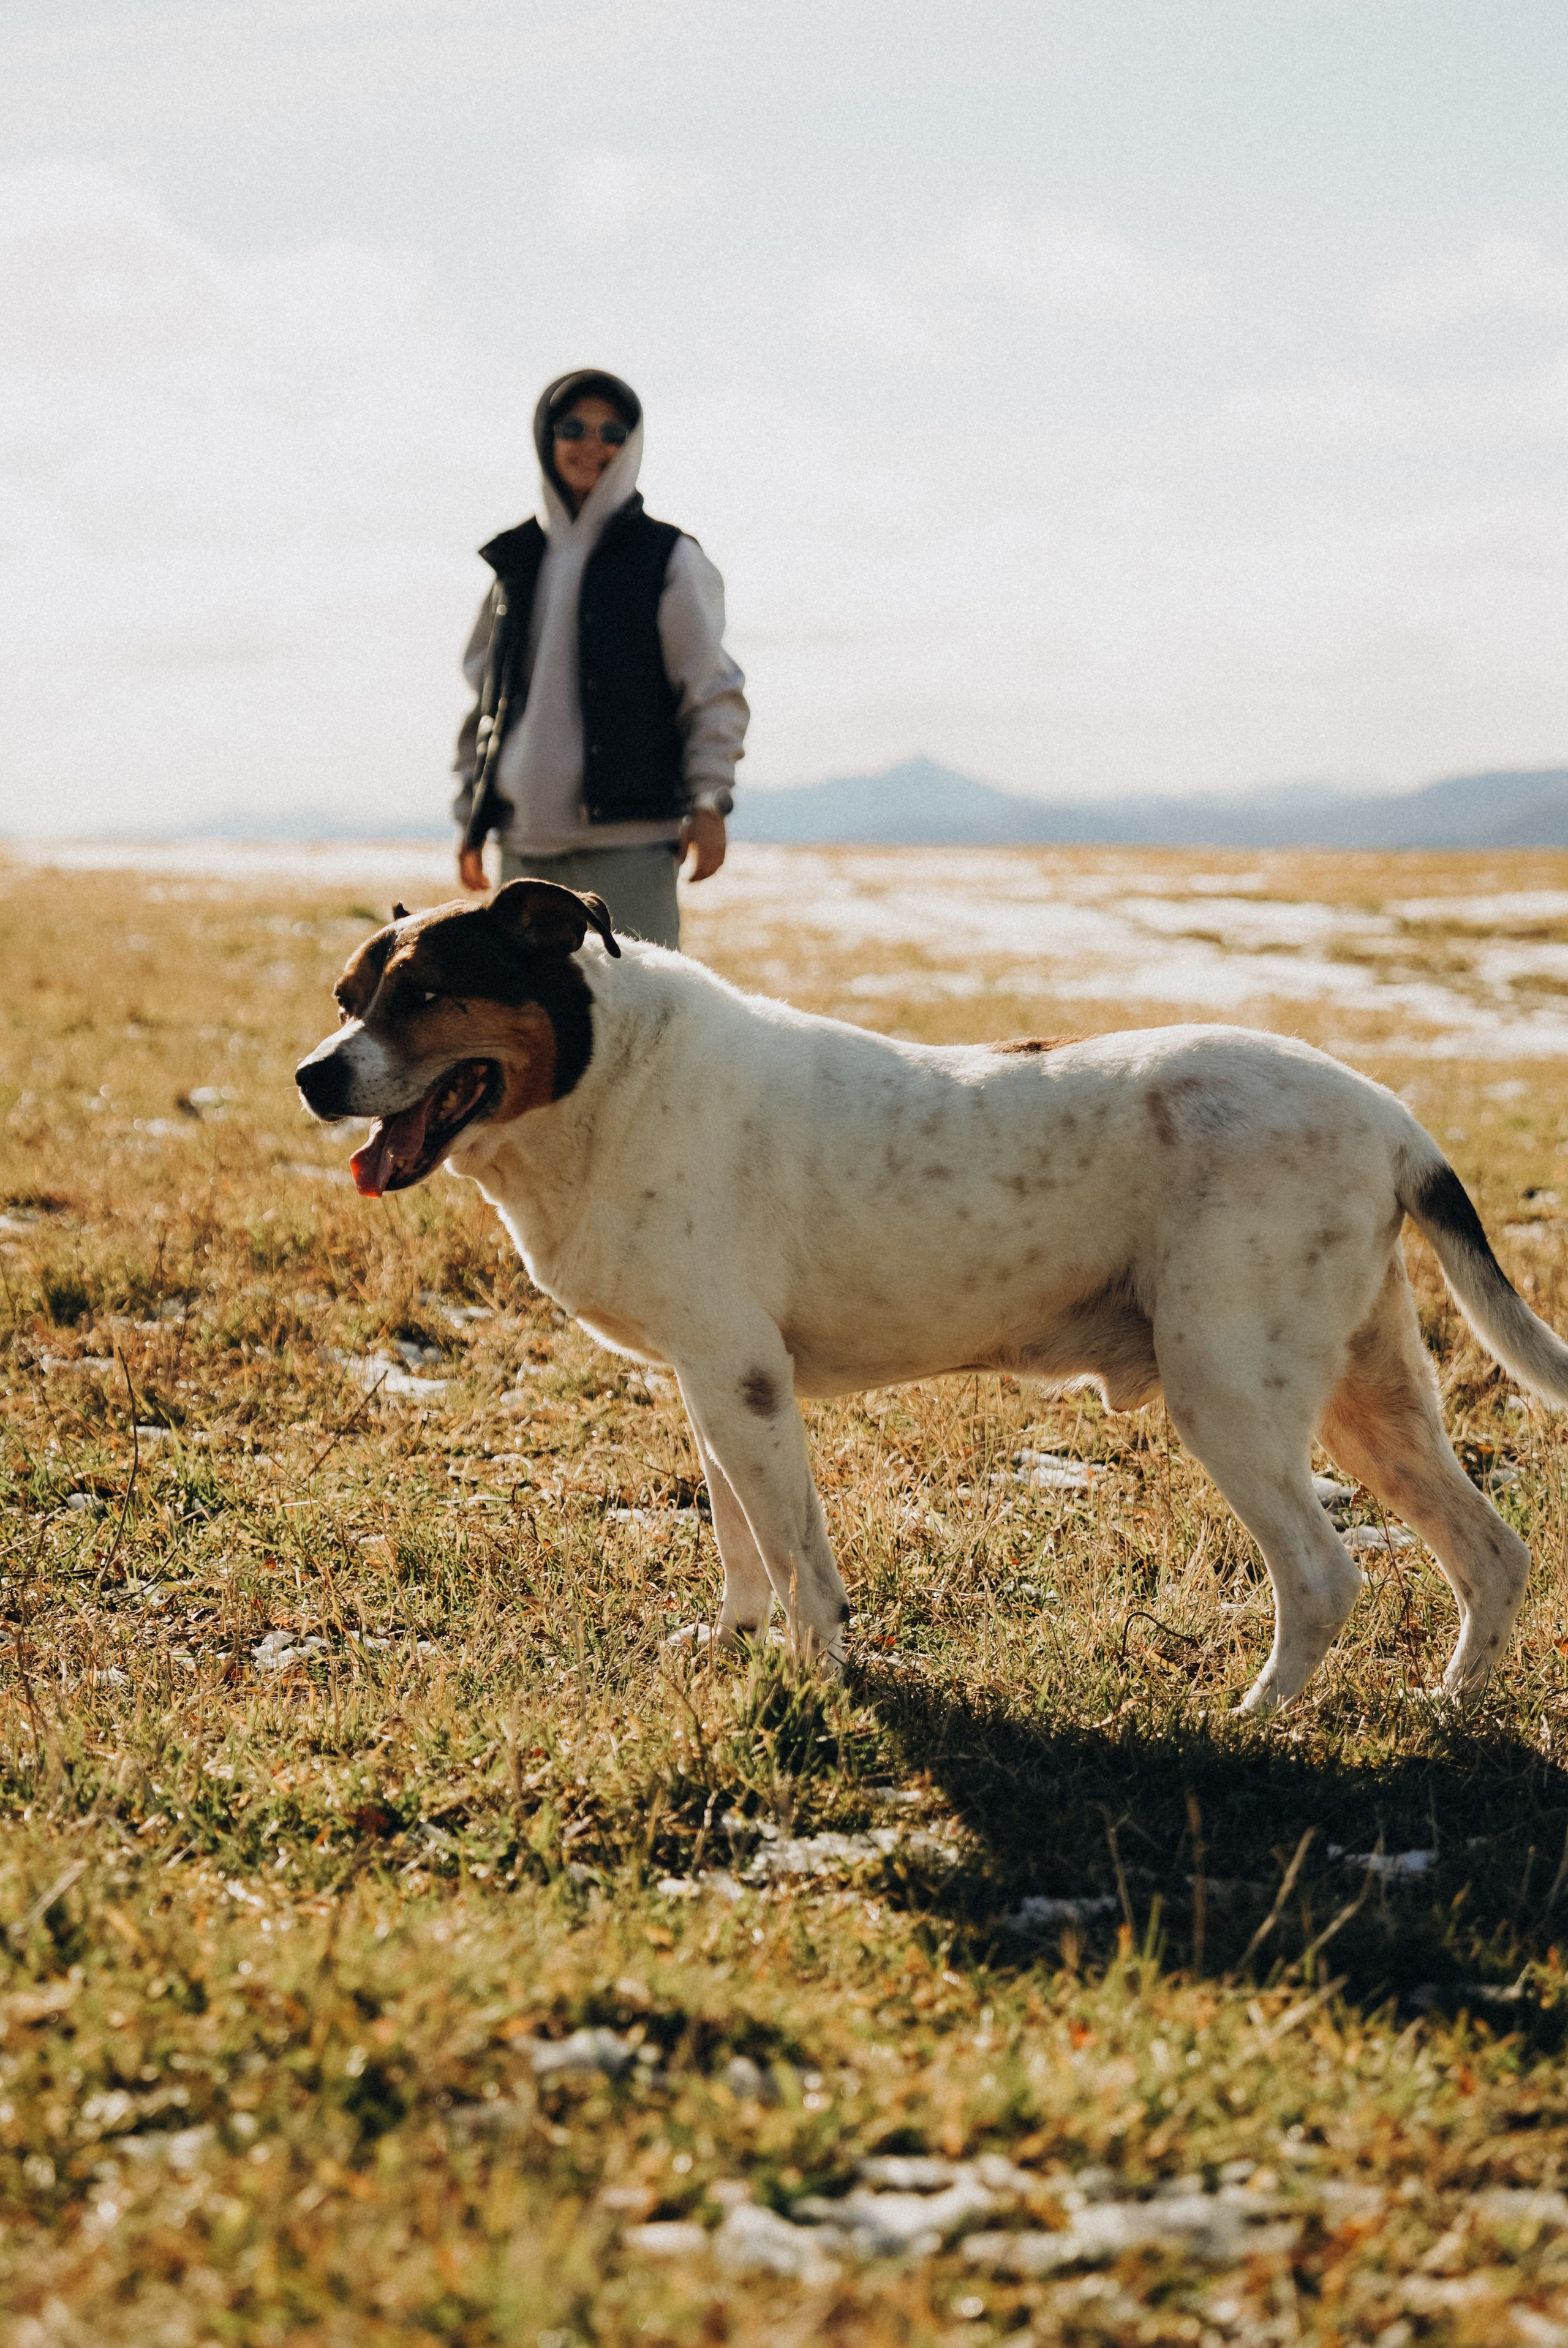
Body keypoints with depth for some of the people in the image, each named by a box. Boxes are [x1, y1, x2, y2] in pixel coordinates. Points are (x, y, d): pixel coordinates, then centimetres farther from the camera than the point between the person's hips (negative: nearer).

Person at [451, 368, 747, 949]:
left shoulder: (668, 558, 3)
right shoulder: (516, 559, 15)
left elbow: (714, 692, 1)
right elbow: (482, 695, 20)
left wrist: (709, 802, -8)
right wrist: (471, 813, 16)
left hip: (629, 840, -4)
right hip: (526, 840, 4)